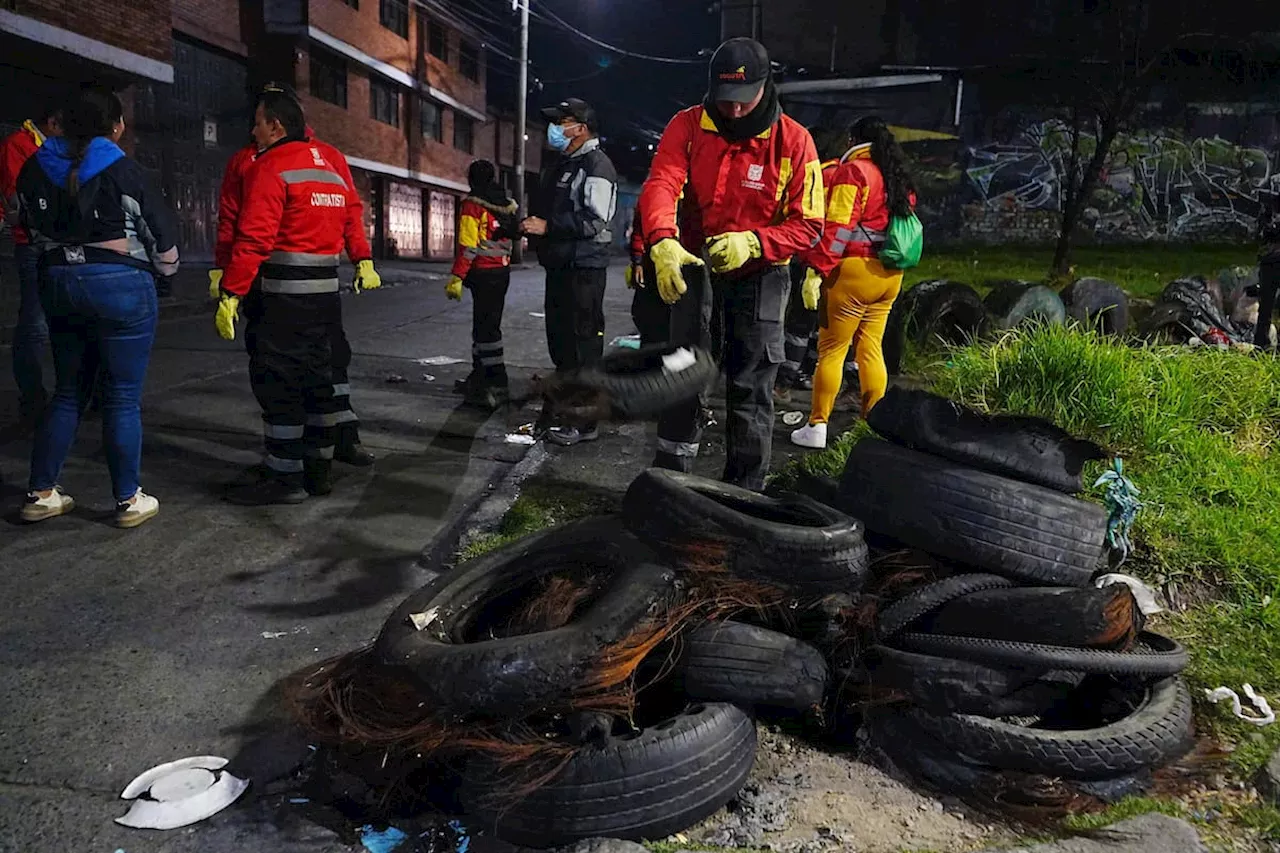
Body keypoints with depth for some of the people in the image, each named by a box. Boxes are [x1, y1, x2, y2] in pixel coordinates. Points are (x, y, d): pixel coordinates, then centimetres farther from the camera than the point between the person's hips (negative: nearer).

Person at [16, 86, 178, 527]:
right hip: (120, 284, -5)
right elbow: (163, 230, -5)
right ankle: (129, 501, 9)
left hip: (57, 282, 6)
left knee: (67, 392, 17)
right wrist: (163, 269, 14)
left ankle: (41, 494, 20)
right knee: (123, 398, 2)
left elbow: (34, 229, 13)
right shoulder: (123, 171, -12)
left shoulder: (35, 170, 4)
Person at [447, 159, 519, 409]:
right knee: (486, 324, 16)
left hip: (483, 273, -8)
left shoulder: (473, 205, -10)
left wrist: (457, 276, -15)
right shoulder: (507, 204, 11)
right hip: (503, 271, 8)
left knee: (485, 327, -7)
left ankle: (498, 385, -12)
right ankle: (479, 378, 25)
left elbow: (468, 245, -16)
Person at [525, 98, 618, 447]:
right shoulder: (559, 168, 21)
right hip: (559, 265, 10)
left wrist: (548, 226, -20)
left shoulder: (596, 164, -9)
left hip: (584, 268, -10)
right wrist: (528, 223, 12)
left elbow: (595, 220, -20)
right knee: (560, 342, 14)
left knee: (582, 344, -7)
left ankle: (584, 421, -1)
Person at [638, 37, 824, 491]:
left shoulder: (793, 141, -10)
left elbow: (807, 224, -11)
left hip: (759, 275, -1)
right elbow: (660, 185, -22)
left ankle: (744, 492, 16)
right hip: (694, 267, 2)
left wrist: (752, 242, -29)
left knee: (751, 391, 3)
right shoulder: (688, 126, -7)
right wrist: (663, 242, -43)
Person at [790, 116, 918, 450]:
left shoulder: (853, 171, -7)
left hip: (855, 271, -7)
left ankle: (816, 427, 2)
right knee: (871, 349, 13)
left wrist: (817, 269, -18)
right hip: (890, 275, 7)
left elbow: (838, 227, -16)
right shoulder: (900, 178, 15)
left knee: (831, 349, -1)